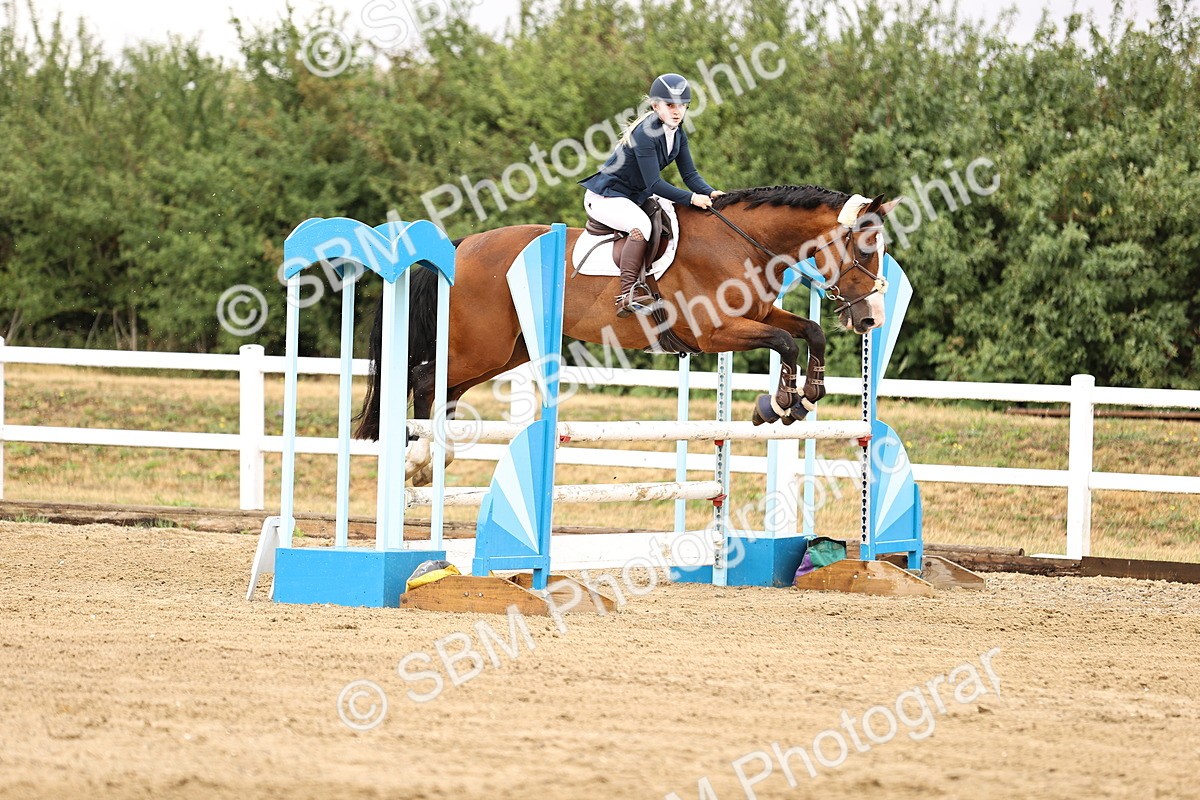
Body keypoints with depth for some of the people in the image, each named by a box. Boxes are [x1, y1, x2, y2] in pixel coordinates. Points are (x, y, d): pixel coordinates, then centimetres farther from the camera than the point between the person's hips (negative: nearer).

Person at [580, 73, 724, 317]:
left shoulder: (678, 135, 2)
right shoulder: (645, 134, -25)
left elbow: (690, 175, 0)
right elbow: (654, 184, -28)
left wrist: (710, 193, -20)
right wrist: (692, 198, -34)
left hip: (636, 196, 10)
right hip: (605, 197, -10)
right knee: (641, 224, -35)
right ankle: (626, 296, -40)